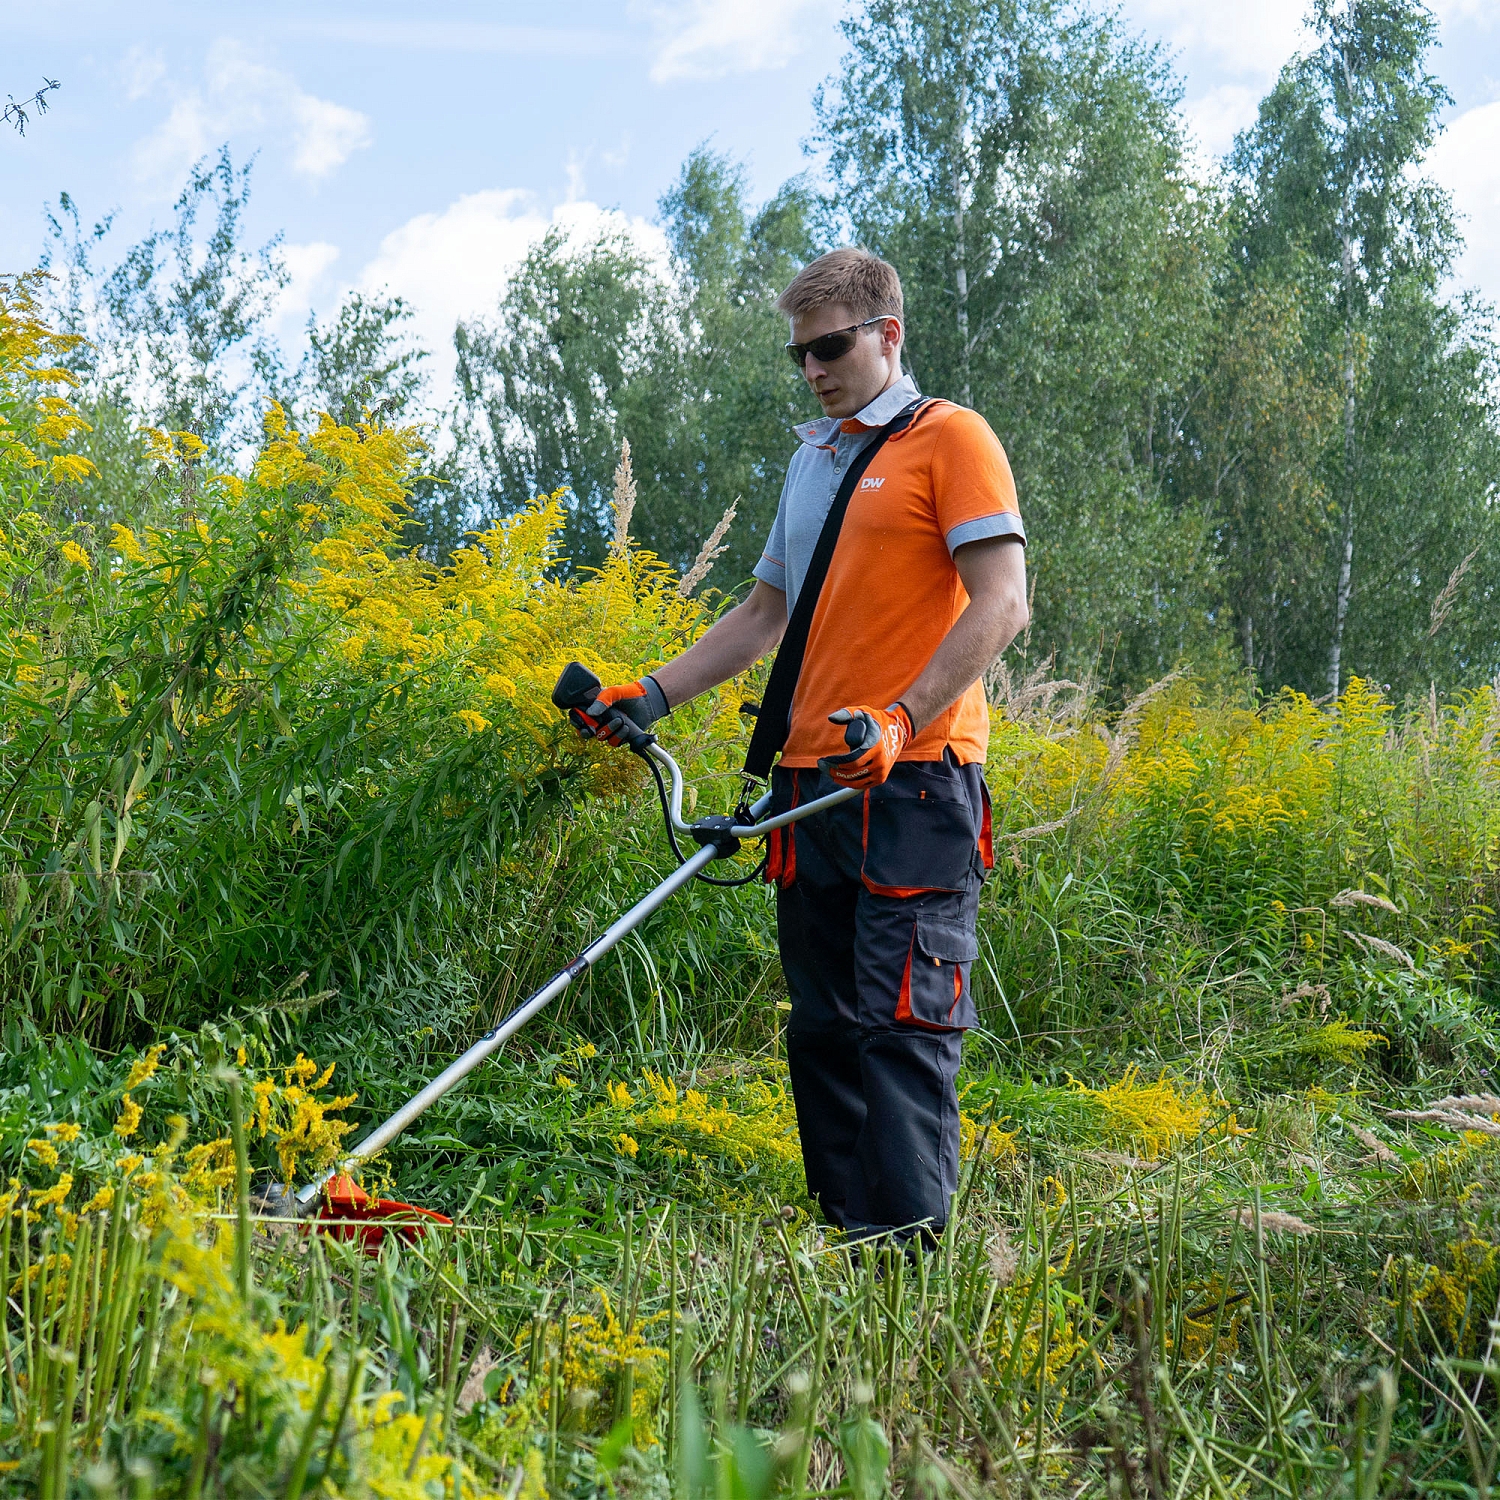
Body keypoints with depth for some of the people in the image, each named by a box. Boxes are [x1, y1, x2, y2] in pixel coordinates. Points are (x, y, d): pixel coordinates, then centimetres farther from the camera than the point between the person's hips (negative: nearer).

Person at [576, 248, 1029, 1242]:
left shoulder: (951, 438, 0)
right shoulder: (811, 461, 22)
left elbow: (1002, 605, -11)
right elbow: (765, 615, 29)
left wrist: (899, 720, -21)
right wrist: (654, 695, 18)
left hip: (914, 786, -8)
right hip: (812, 783, 8)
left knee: (902, 1028, -13)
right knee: (824, 1029, 7)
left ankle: (910, 1258, -13)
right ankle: (844, 1240, 12)